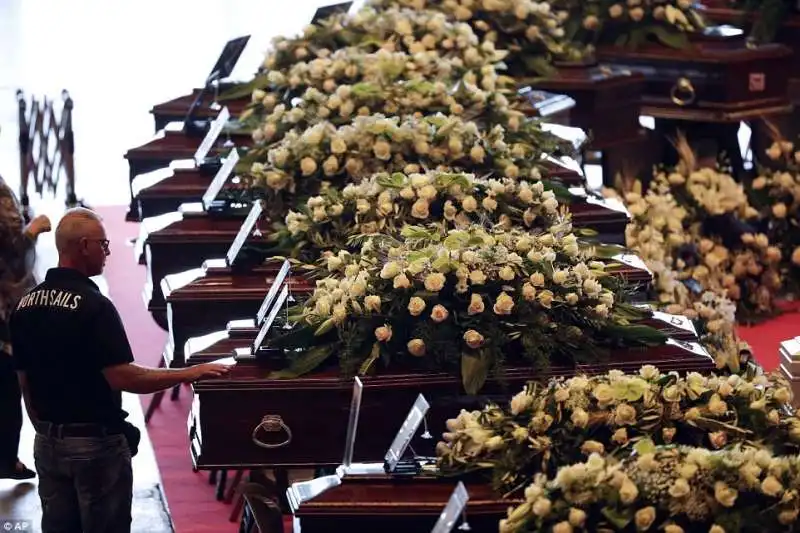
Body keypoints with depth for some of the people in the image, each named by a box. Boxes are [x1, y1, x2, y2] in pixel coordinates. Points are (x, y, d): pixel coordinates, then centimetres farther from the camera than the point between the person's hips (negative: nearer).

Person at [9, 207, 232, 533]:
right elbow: (123, 378, -22)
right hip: (95, 442, -7)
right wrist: (190, 374, -15)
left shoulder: (25, 305, 4)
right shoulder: (93, 306, -18)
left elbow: (25, 381, 11)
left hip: (47, 442, 7)